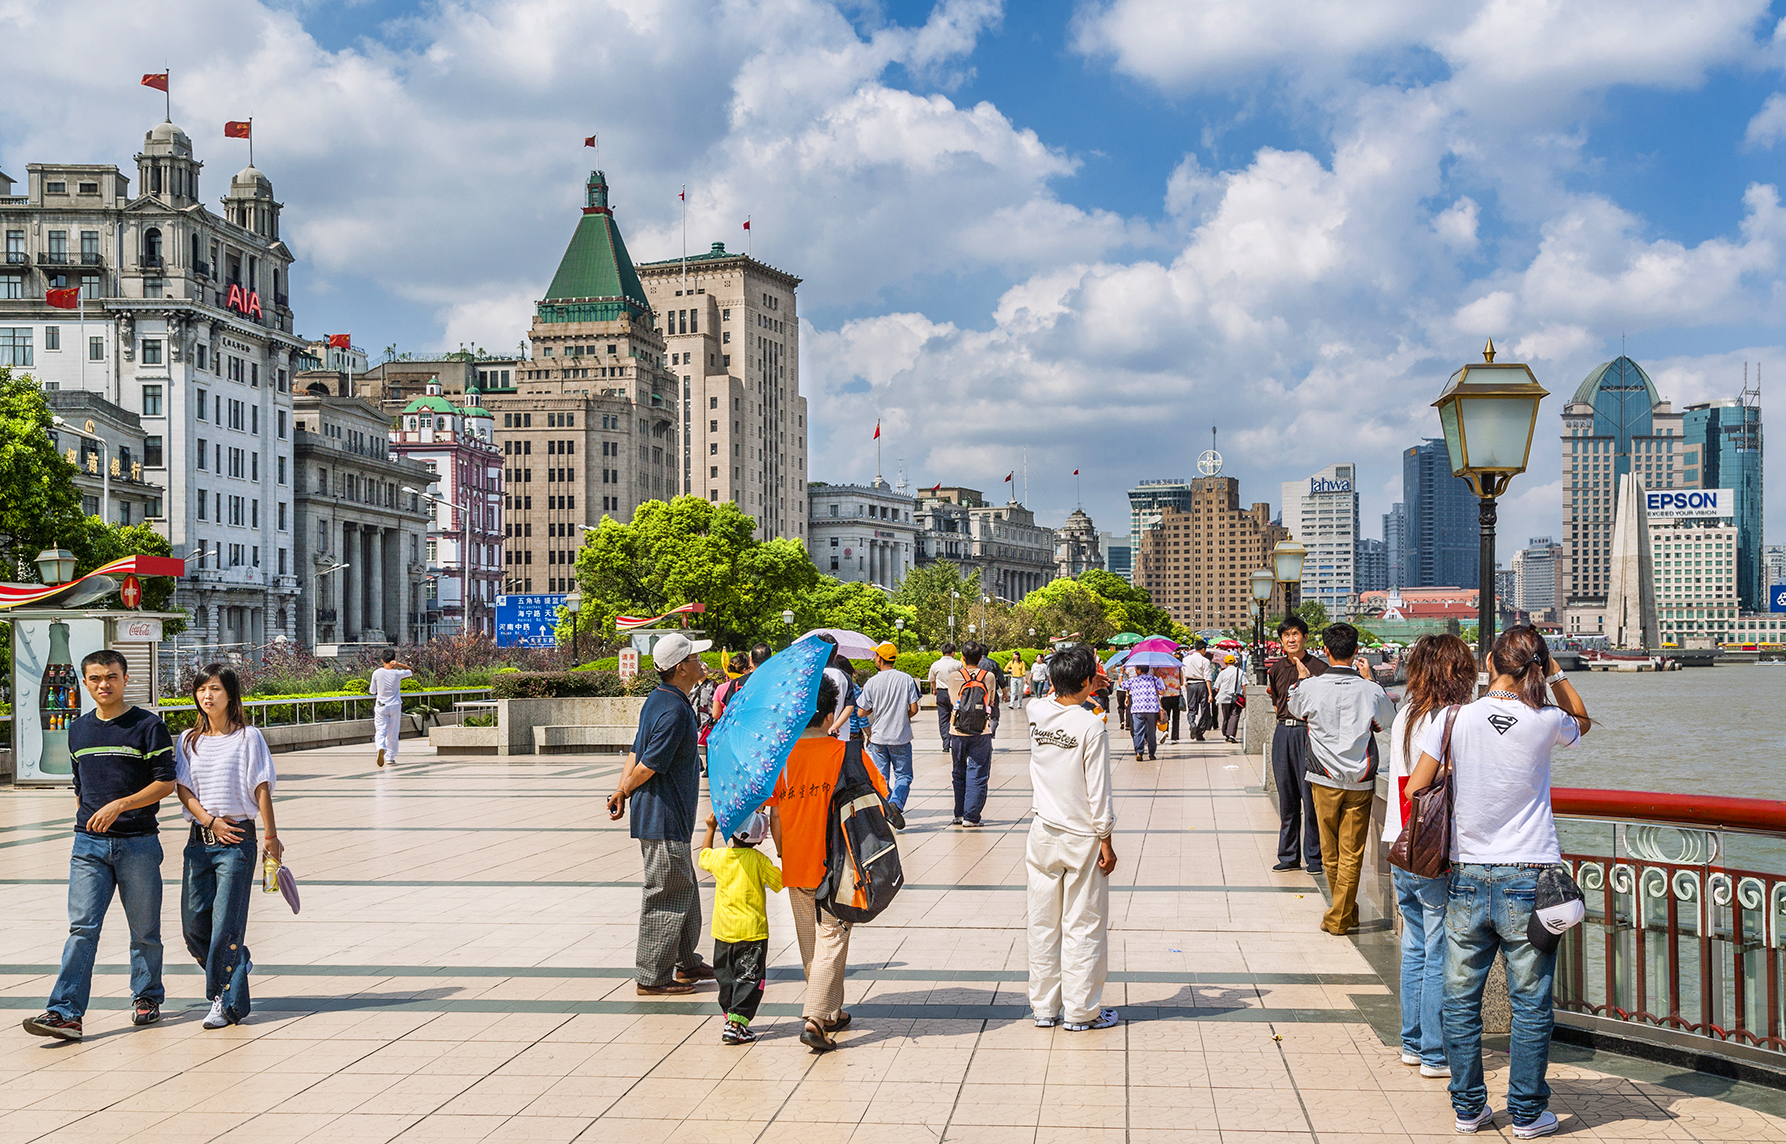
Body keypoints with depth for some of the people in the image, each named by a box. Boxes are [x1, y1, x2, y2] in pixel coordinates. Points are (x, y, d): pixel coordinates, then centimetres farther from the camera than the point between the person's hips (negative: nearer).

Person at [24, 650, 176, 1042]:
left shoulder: (149, 726, -3)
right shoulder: (78, 731, 13)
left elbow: (165, 783, -8)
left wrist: (118, 806, -18)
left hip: (138, 843, -3)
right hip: (89, 845, 3)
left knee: (144, 928, 7)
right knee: (82, 926, -7)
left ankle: (147, 997, 24)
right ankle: (66, 1012, -12)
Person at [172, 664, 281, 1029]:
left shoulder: (248, 737, -1)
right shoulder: (188, 741, 11)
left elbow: (261, 789, -2)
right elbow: (183, 789, 5)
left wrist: (271, 837, -3)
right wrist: (209, 821, -10)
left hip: (237, 838, -5)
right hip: (200, 838, 5)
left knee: (225, 925, -6)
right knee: (193, 924, 3)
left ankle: (228, 1002, 2)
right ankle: (239, 963, 28)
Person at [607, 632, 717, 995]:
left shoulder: (659, 700, 11)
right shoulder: (673, 712, -22)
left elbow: (636, 754, 11)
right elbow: (646, 766, -21)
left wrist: (622, 794, 4)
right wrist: (624, 793, -5)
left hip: (672, 819, 10)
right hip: (664, 819, -10)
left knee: (685, 891, 20)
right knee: (667, 895, -2)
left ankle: (686, 962, 31)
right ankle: (653, 977, 5)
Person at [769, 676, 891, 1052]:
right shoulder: (846, 752, -9)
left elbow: (774, 813, 1)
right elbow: (880, 795, -3)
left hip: (796, 866, 3)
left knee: (810, 943, 16)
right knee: (831, 939, -1)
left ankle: (831, 1012, 28)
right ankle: (815, 1018, -13)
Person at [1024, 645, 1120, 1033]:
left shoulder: (1036, 713, -1)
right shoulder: (1091, 726, -17)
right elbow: (1097, 790, -14)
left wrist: (1070, 670, 31)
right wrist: (1105, 840, -7)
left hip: (1043, 833, 5)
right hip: (1081, 837, -5)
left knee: (1043, 923, 11)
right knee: (1083, 926, 4)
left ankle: (1044, 1007, 19)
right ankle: (1081, 1011, 10)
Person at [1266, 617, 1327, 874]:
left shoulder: (1319, 668, -5)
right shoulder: (1277, 669, 12)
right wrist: (1286, 721, 11)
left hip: (1309, 732, -5)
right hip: (1283, 733, 5)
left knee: (1311, 798, -5)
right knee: (1286, 798, 10)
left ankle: (1314, 857, 3)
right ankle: (1288, 856, 18)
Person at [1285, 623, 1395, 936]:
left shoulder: (1310, 687, -8)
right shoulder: (1371, 690, -7)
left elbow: (1295, 709, 16)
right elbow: (1388, 719, 15)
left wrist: (1301, 678, 31)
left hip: (1325, 779, 0)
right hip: (1360, 781, 0)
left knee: (1330, 850, 14)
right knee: (1352, 854, 5)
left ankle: (1346, 911, 27)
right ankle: (1340, 918, 6)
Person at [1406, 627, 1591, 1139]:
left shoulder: (1453, 720, -6)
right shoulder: (1546, 722, -5)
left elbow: (1414, 789, -4)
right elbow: (1583, 722, 20)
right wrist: (1555, 672, 13)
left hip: (1467, 879, 1)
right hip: (1529, 879, -1)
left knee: (1461, 1000, 11)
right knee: (1530, 1003, 8)